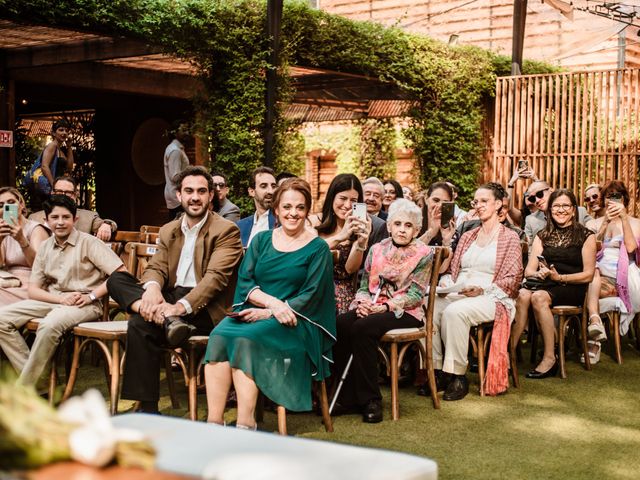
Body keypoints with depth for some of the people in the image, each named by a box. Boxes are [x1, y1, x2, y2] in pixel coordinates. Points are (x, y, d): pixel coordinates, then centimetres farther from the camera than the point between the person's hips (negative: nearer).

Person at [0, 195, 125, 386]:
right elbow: (33, 290, 9)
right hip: (52, 300, 6)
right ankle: (36, 378, -14)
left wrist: (91, 296, -17)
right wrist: (61, 298, -10)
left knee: (50, 324, -36)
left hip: (84, 305, -6)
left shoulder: (88, 243, -2)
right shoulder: (45, 247, 13)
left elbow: (121, 274, -10)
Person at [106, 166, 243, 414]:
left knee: (140, 324, -30)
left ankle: (147, 408, -25)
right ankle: (166, 318, -35)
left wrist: (181, 306, -30)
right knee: (117, 279, -14)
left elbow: (216, 276, -16)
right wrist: (152, 287, -19)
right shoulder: (168, 231, 19)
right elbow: (156, 267, 8)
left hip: (203, 307, -7)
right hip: (169, 300, 7)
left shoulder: (226, 231, -4)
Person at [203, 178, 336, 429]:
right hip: (252, 312, 4)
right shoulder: (261, 240, 16)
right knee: (219, 335, -28)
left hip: (294, 320, -4)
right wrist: (271, 301, -14)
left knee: (245, 339, -33)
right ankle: (214, 421, -32)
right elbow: (245, 281, 6)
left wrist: (269, 313, -14)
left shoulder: (318, 248, 5)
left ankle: (245, 425, -32)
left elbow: (311, 295, -4)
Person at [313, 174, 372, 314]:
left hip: (342, 292, 1)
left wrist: (361, 243, -23)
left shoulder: (358, 227, 5)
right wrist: (339, 237, -24)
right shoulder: (314, 222, 3)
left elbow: (350, 268, -5)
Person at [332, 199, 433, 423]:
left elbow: (415, 294, -7)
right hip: (371, 308, 5)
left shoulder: (423, 254, 0)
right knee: (340, 323, -26)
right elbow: (365, 285, 13)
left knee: (363, 328, -33)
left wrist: (386, 306, -21)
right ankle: (349, 398, -21)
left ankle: (370, 400, -23)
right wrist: (362, 302, -10)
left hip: (405, 313, -5)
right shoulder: (377, 249, 13)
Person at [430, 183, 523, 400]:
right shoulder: (467, 237, 24)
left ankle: (457, 375, -28)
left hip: (491, 298, -5)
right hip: (458, 294, 5)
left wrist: (482, 289, -16)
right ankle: (436, 370, -23)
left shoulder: (510, 237, 6)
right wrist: (445, 283, -1)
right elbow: (452, 271, 22)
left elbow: (512, 279, -2)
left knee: (454, 311, -36)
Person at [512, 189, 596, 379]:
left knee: (538, 297, -33)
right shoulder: (542, 236, 16)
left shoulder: (585, 236, 4)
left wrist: (559, 277, -15)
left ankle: (550, 359, -29)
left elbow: (588, 275, -2)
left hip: (572, 288, -4)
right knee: (523, 294, -30)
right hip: (544, 284, 4)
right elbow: (529, 270, 10)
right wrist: (539, 274, -14)